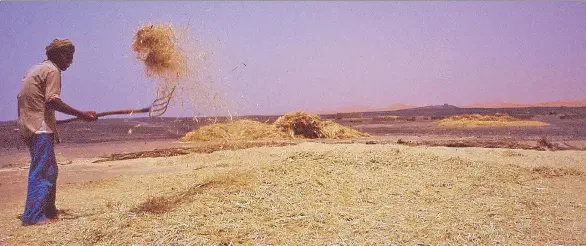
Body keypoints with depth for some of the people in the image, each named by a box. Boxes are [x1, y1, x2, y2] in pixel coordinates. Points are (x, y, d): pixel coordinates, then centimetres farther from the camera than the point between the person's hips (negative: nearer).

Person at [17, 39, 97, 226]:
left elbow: (21, 98, 20)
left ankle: (48, 210, 22)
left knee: (47, 170, 15)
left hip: (27, 126, 10)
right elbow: (52, 101, -19)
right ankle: (33, 216, -8)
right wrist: (82, 114, -20)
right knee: (42, 171, -8)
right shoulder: (52, 70, -8)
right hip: (41, 128, -10)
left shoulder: (35, 69, 20)